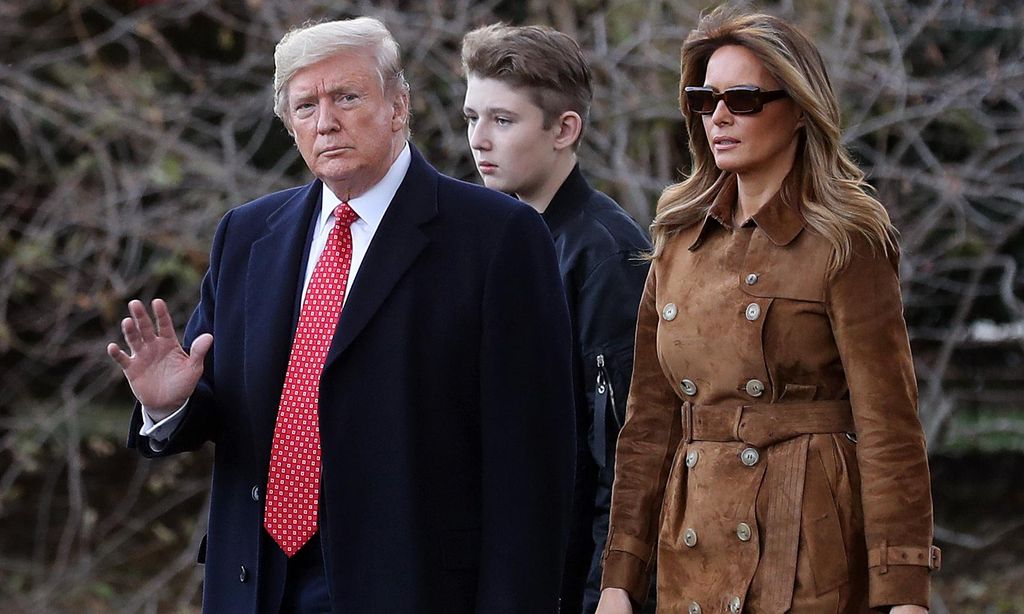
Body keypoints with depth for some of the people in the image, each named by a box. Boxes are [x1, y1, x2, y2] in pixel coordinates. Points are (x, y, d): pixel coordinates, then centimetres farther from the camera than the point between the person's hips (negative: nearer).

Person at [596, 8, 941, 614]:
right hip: (693, 563, 5)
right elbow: (650, 421, 12)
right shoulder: (680, 243, 11)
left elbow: (888, 426, -9)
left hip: (808, 559, -5)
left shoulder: (845, 243, -5)